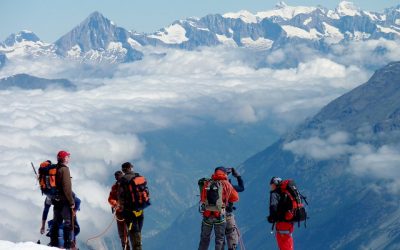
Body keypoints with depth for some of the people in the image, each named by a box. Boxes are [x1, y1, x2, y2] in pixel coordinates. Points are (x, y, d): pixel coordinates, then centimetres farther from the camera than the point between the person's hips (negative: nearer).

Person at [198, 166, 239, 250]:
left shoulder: (207, 184, 4)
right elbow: (235, 198, 8)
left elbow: (202, 199, 9)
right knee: (220, 239, 7)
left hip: (207, 214, 2)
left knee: (204, 239, 15)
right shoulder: (226, 184, -1)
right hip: (220, 215, -2)